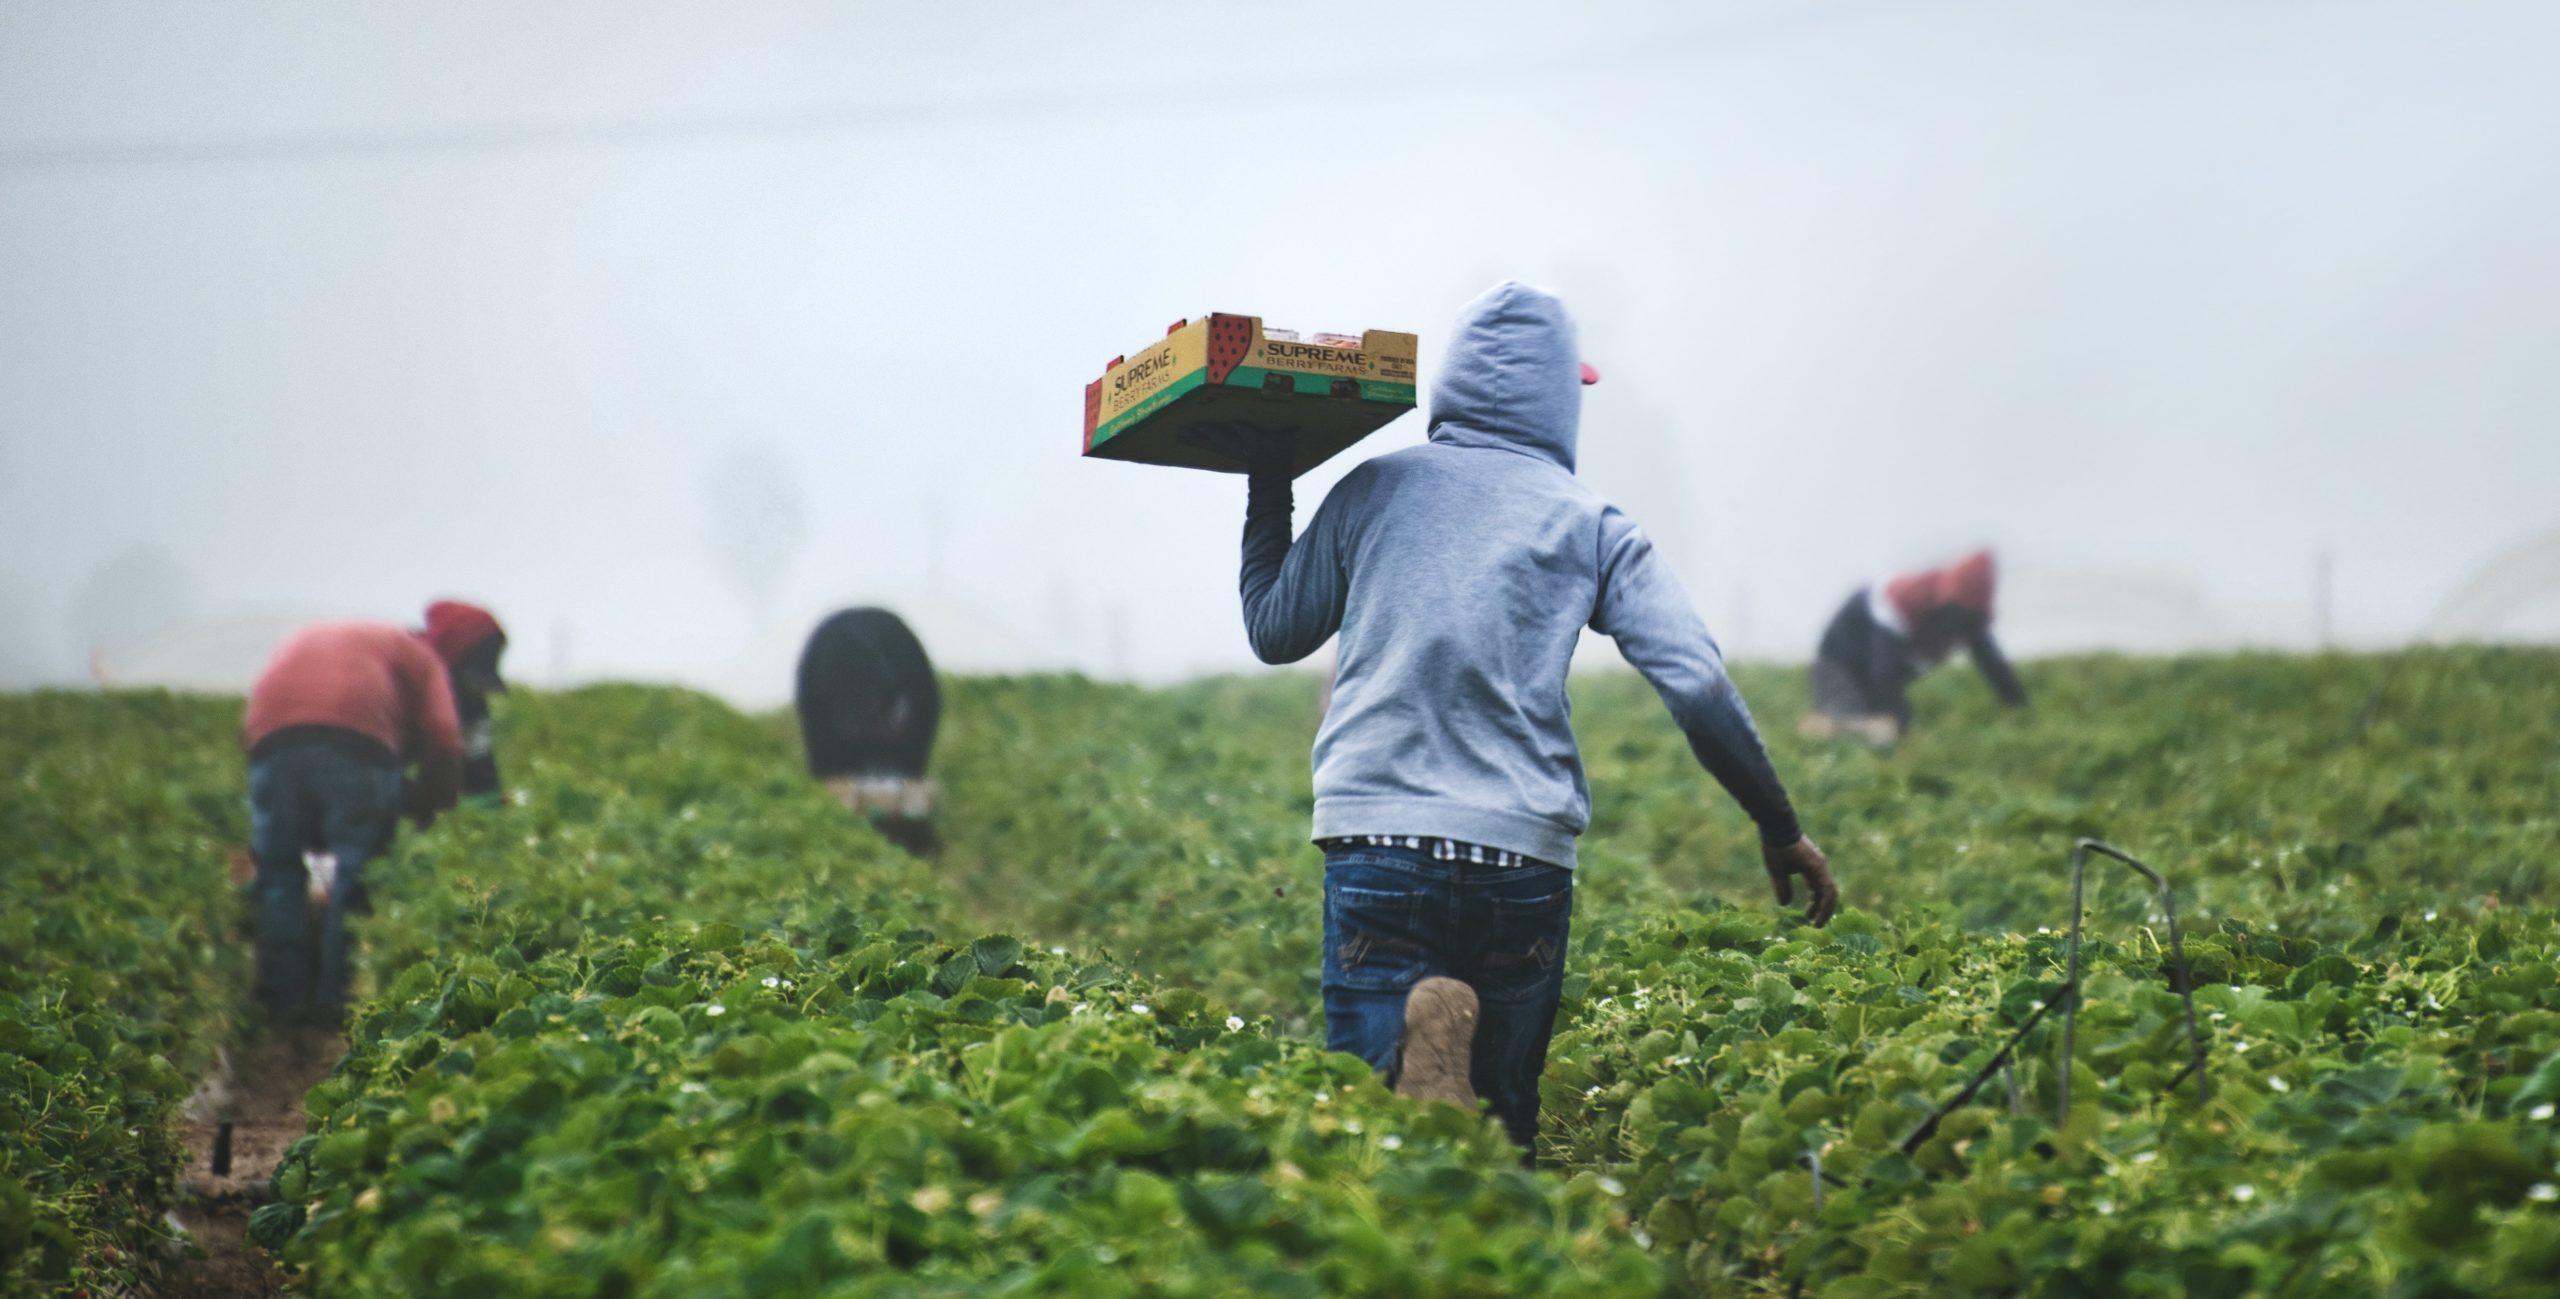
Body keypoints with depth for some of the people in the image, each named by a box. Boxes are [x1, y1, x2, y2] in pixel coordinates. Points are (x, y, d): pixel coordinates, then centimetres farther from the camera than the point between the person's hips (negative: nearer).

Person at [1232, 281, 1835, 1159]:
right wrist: (1780, 829, 11)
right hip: (1524, 856, 1)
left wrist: (1267, 489, 35)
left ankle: (1417, 1052, -34)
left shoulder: (1372, 491, 9)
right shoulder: (1592, 526, 8)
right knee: (1502, 1125, 12)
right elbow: (1700, 687, 0)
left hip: (1379, 841, 0)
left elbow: (1273, 632, 21)